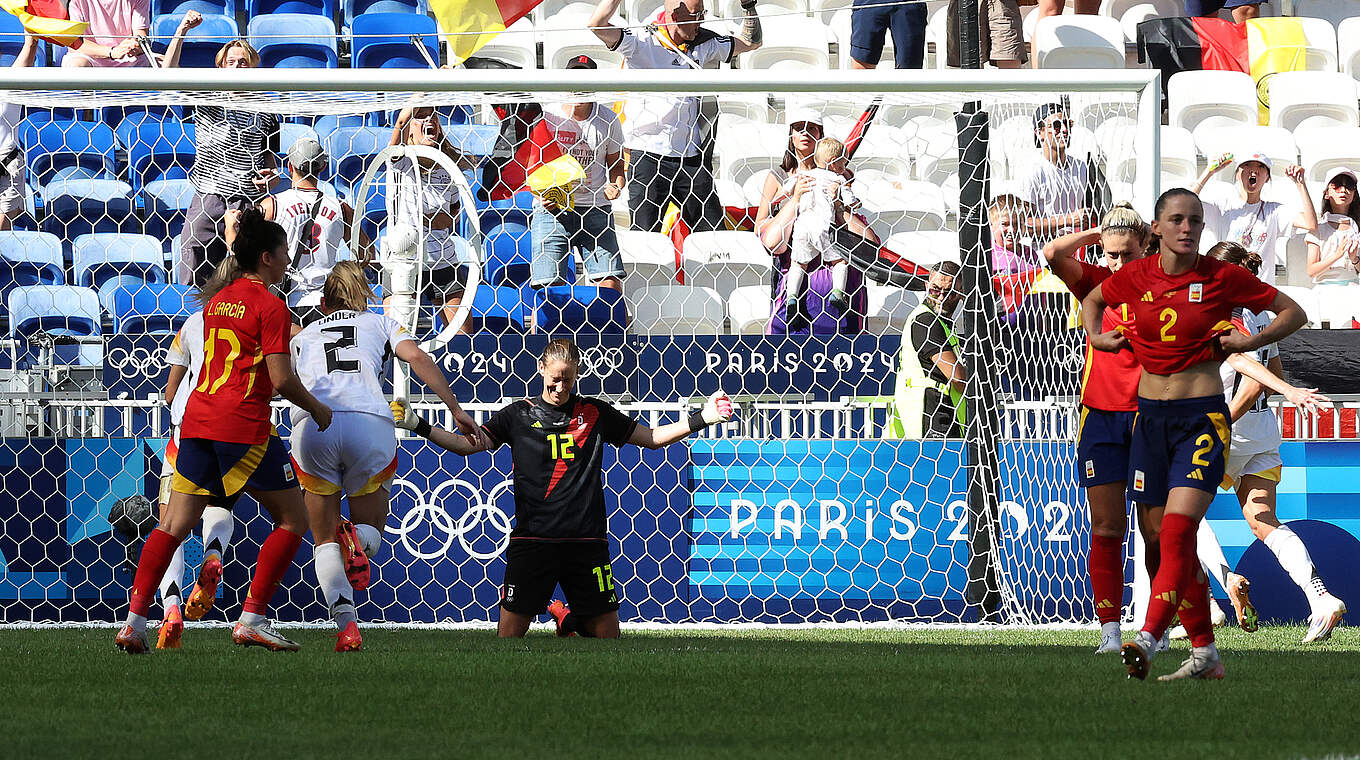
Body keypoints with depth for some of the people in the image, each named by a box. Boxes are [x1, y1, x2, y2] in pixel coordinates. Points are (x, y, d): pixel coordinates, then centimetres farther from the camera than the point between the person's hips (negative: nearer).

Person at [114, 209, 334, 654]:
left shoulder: (218, 301, 17)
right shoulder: (270, 306, -6)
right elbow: (282, 379, -11)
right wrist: (316, 408, 5)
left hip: (198, 418, 7)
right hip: (244, 426, -7)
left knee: (173, 525, 5)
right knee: (292, 519, 6)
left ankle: (134, 619, -8)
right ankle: (252, 619, -2)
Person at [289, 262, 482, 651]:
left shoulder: (301, 337, 31)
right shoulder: (380, 324, 24)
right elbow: (417, 358, 8)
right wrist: (456, 409, 5)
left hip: (312, 426, 1)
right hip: (370, 422, -1)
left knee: (325, 541, 11)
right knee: (371, 528, 18)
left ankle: (346, 624, -15)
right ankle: (357, 541, -22)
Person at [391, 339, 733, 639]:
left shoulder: (596, 413, 9)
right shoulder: (519, 415, 6)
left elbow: (653, 437, 15)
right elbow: (468, 444, 1)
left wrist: (701, 419, 3)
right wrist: (417, 426, -12)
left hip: (587, 541, 1)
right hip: (532, 539, -1)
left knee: (608, 633, 1)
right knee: (509, 632, -5)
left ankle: (567, 617, 32)